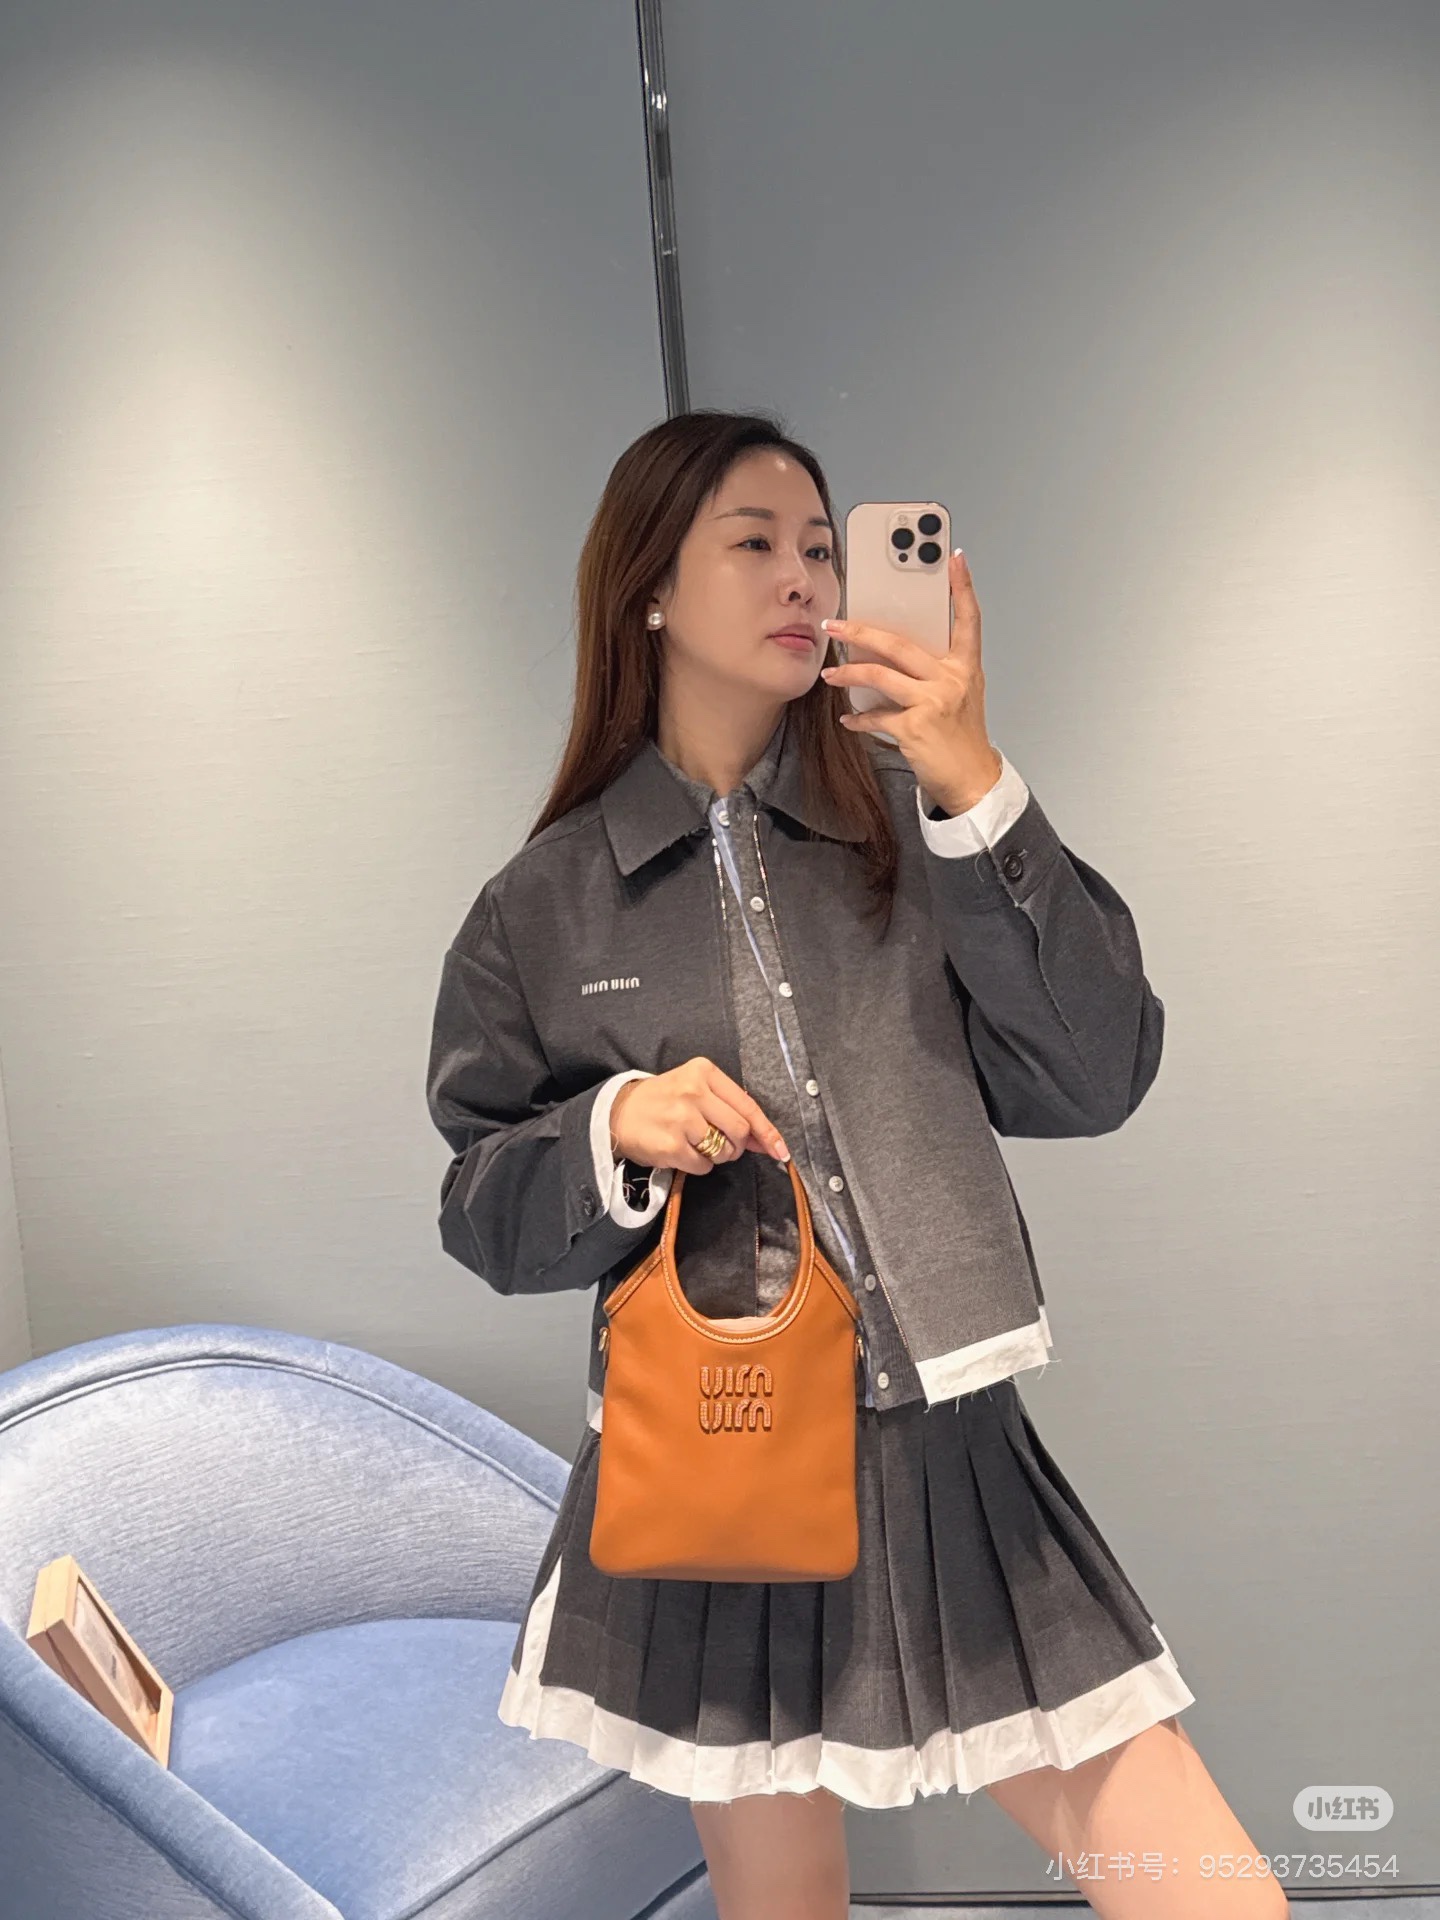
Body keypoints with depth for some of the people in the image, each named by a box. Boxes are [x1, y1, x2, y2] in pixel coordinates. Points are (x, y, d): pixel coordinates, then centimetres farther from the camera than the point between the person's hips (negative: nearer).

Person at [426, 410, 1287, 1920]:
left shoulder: (909, 826, 2)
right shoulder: (544, 905, 1)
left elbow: (1092, 1082, -8)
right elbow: (484, 1212, 5)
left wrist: (977, 791, -15)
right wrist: (614, 1129, -16)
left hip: (949, 1456, 1)